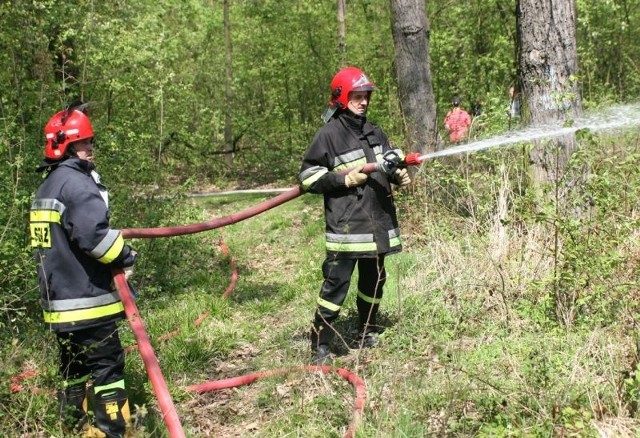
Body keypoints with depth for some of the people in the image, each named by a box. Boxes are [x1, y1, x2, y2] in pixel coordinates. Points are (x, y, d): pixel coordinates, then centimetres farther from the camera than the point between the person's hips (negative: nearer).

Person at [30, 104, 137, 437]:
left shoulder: (46, 188, 17)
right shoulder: (76, 183, -15)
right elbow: (93, 235, -26)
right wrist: (124, 256, -10)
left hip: (59, 301, 10)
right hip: (87, 300, -10)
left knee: (74, 366, 19)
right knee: (107, 367, -4)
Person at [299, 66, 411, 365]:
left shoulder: (375, 132, 13)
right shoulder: (329, 134, -7)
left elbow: (388, 166, 25)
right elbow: (307, 176, -9)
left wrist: (399, 174, 3)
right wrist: (344, 178, -17)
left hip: (378, 223, 7)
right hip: (345, 226, -7)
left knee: (374, 281, 18)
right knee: (336, 285, -9)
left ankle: (368, 334, 37)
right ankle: (320, 348, 0)